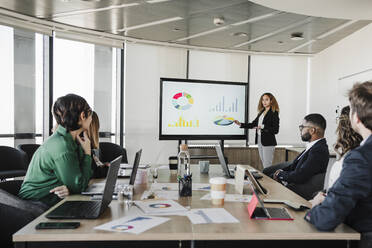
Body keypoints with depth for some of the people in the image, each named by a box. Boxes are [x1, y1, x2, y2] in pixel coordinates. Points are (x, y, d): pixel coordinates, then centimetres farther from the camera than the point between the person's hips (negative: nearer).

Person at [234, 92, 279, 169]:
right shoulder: (262, 112, 12)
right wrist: (240, 124, 7)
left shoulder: (274, 113, -9)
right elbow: (253, 124, 16)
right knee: (264, 164, 13)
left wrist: (263, 127, -25)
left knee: (267, 166, -6)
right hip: (260, 140, 7)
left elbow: (275, 130, -14)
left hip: (268, 142, -7)